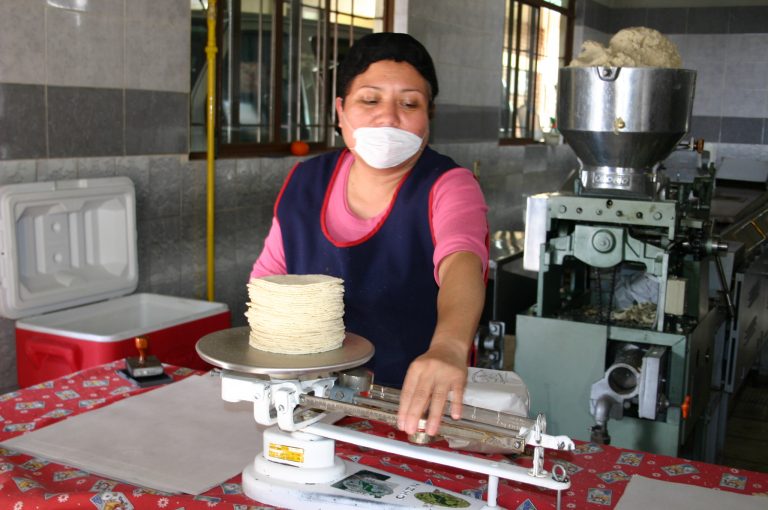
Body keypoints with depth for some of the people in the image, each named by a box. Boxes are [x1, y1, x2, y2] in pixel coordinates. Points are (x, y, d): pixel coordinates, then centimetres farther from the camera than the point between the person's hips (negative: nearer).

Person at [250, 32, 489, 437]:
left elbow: (462, 261, -32)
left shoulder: (447, 187, -11)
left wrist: (449, 346, -53)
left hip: (416, 407, -4)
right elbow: (268, 275, 14)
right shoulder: (304, 183, 2)